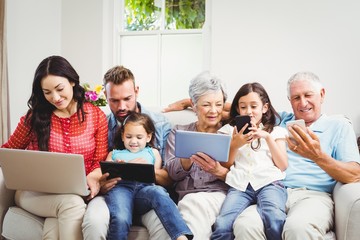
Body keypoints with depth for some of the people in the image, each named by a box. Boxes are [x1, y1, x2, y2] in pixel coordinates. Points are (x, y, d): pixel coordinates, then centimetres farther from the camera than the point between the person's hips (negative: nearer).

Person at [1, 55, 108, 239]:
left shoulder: (96, 115, 4)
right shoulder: (35, 117, 3)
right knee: (71, 203, -33)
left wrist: (93, 177, -19)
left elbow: (101, 160, 5)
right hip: (35, 192, 1)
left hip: (77, 193, 0)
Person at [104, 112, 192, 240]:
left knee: (158, 191, -38)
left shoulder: (152, 153, 31)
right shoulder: (114, 154, 33)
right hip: (121, 187, 0)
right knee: (120, 219, -35)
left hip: (144, 186, 0)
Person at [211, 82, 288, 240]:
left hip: (269, 182, 0)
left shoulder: (276, 131, 21)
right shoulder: (230, 130, 23)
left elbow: (283, 166, 9)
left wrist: (268, 137, 0)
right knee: (222, 225, -31)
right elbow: (225, 165, 16)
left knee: (275, 221, -34)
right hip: (239, 185, 1)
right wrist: (235, 145, -2)